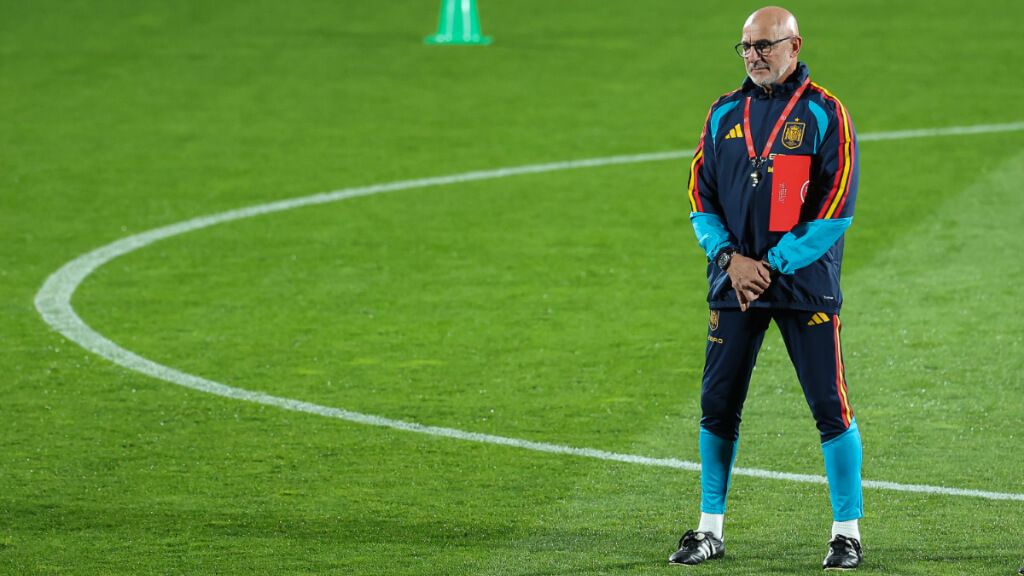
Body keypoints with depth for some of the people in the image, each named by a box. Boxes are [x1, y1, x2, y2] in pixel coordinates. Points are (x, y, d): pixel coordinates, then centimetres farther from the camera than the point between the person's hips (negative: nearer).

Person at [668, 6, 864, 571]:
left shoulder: (824, 114, -3)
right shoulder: (724, 114, 9)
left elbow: (836, 210, -8)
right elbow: (701, 198, 11)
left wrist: (772, 265, -12)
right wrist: (730, 258, -7)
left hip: (805, 285, -4)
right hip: (734, 283, 4)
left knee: (830, 407, -5)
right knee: (717, 406, 4)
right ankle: (710, 530, 14)